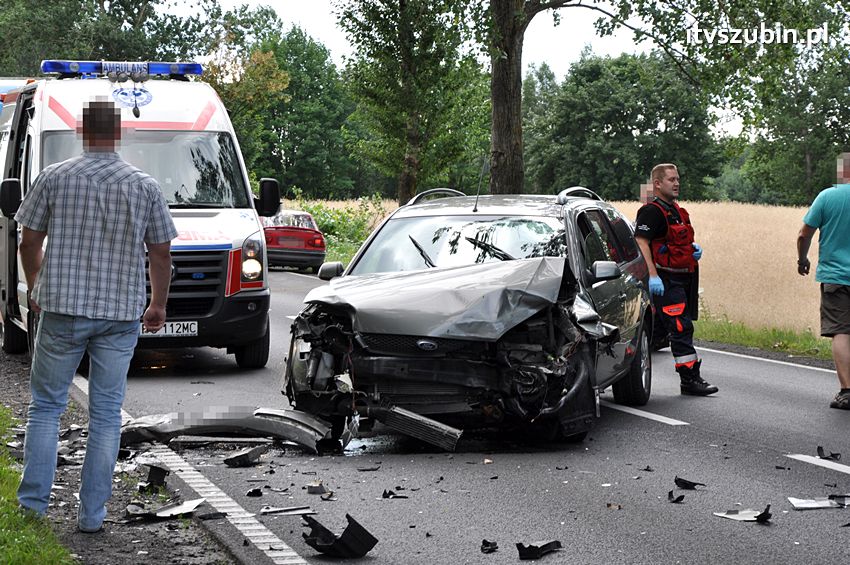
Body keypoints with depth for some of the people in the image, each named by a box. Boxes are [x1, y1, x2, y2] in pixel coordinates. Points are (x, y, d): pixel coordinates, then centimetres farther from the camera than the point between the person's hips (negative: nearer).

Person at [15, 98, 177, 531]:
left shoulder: (54, 178, -3)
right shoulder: (145, 186, 0)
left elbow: (29, 241, 3)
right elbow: (161, 253, 4)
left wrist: (34, 286, 20)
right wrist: (159, 305, 17)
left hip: (62, 307, -1)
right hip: (121, 314, 1)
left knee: (45, 406, 12)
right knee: (106, 414, 7)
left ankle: (33, 503, 10)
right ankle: (92, 513, 9)